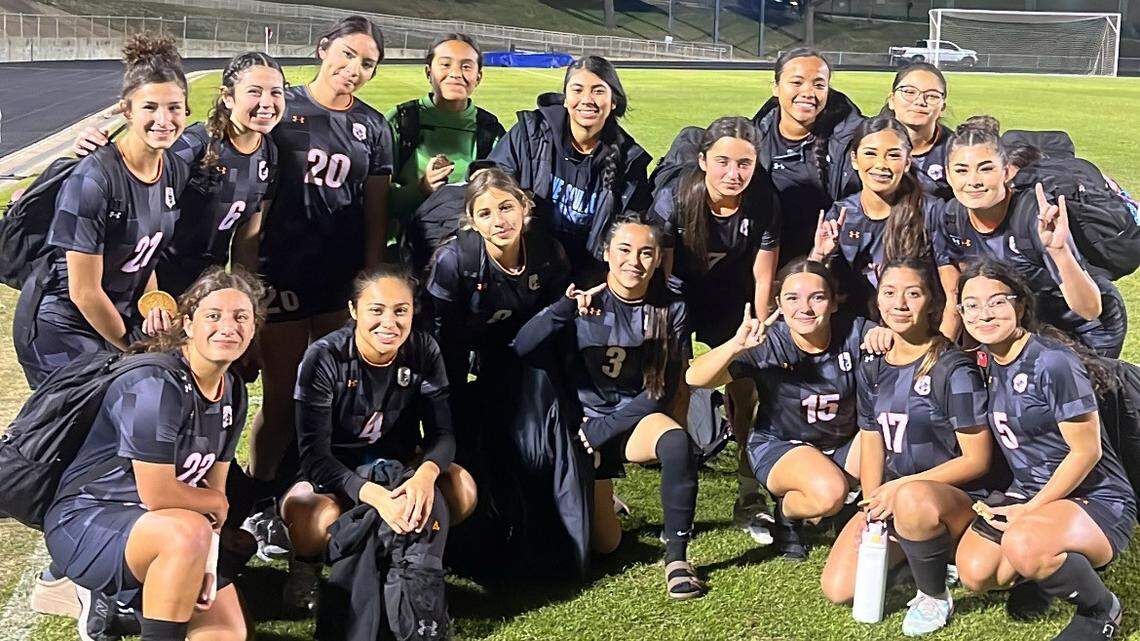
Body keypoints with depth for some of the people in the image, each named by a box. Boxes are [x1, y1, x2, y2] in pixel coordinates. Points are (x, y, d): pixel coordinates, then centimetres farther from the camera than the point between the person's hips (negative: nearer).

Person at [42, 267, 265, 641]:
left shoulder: (232, 393, 3)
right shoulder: (156, 385, -23)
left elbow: (215, 487, 3)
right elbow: (157, 495, -24)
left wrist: (205, 560, -11)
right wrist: (216, 505, -7)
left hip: (155, 526, 8)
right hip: (85, 522, -8)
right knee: (187, 531, -38)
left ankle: (108, 597, 18)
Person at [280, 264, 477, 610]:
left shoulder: (423, 350, -11)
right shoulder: (324, 358, -21)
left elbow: (442, 433, -13)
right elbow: (314, 455, -25)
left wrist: (426, 474, -38)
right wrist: (373, 494, -43)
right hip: (332, 476, -3)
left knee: (462, 489, -25)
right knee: (309, 522, -36)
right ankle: (306, 565, 1)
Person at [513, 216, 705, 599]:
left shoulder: (670, 310, -6)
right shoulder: (586, 301, -10)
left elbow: (663, 391, -6)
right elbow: (521, 348, -22)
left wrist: (602, 430, -13)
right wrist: (564, 309, -39)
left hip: (636, 417, 1)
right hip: (584, 417, 0)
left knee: (678, 442, -35)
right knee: (604, 543, -4)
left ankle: (676, 557, -22)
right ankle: (601, 504, 32)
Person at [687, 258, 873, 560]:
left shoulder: (854, 333, -15)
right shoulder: (767, 345, -20)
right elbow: (695, 378, -27)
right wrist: (736, 344, -46)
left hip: (844, 444, 4)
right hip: (780, 445, -4)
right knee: (828, 492, -34)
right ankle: (787, 513, 2)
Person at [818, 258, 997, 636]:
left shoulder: (954, 370, -13)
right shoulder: (872, 370, 7)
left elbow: (976, 459, -14)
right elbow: (872, 442, 10)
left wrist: (900, 487, -19)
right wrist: (874, 505, -8)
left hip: (959, 499, -6)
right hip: (891, 500, 6)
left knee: (913, 499, -42)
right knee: (837, 589, -11)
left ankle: (935, 598, -14)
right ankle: (914, 553, 16)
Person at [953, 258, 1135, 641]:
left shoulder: (1053, 362, -20)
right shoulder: (986, 361, 4)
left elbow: (1086, 452, -17)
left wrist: (1031, 509, -15)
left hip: (1097, 501, -7)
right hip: (1028, 495, 7)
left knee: (1022, 543, -36)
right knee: (974, 572, -16)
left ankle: (1101, 610, -7)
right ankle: (1045, 570, 15)